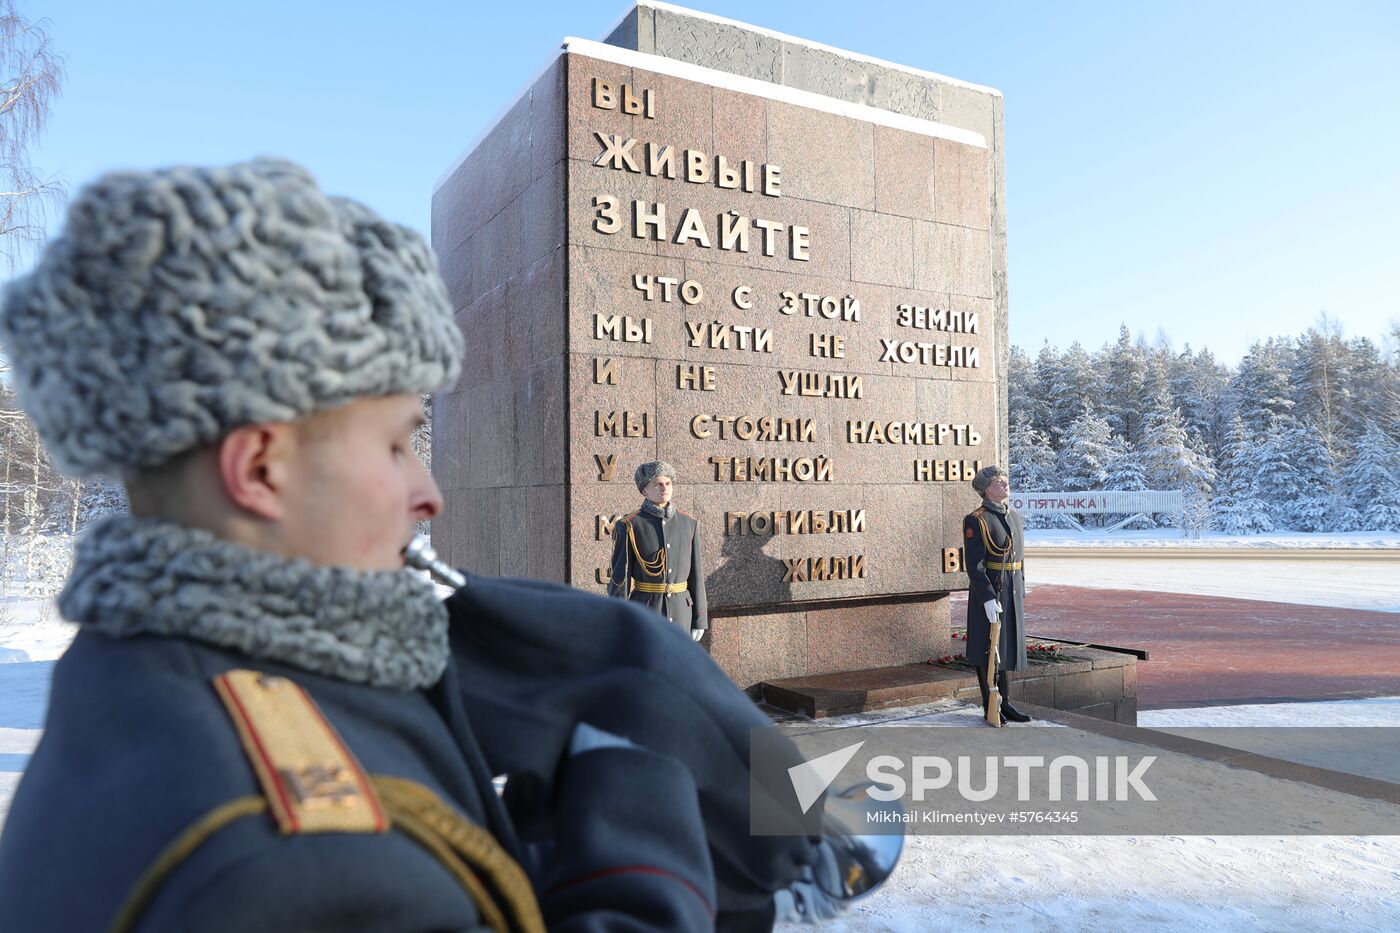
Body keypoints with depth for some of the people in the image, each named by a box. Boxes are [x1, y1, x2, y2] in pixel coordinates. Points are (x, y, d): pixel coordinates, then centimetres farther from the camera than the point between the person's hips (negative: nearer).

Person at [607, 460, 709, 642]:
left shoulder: (688, 523, 4)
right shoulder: (630, 526, -7)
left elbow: (696, 574, 7)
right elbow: (620, 578, -7)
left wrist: (700, 619, 6)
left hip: (679, 612, 4)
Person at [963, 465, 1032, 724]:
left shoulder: (1015, 516, 11)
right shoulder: (976, 520, -13)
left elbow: (1020, 556, 18)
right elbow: (974, 565, -17)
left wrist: (1021, 592, 15)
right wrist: (988, 598, -21)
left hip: (1013, 592, 7)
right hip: (988, 591, -7)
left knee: (1008, 647, 13)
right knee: (988, 649, 3)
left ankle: (1005, 703, 23)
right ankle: (990, 707, 12)